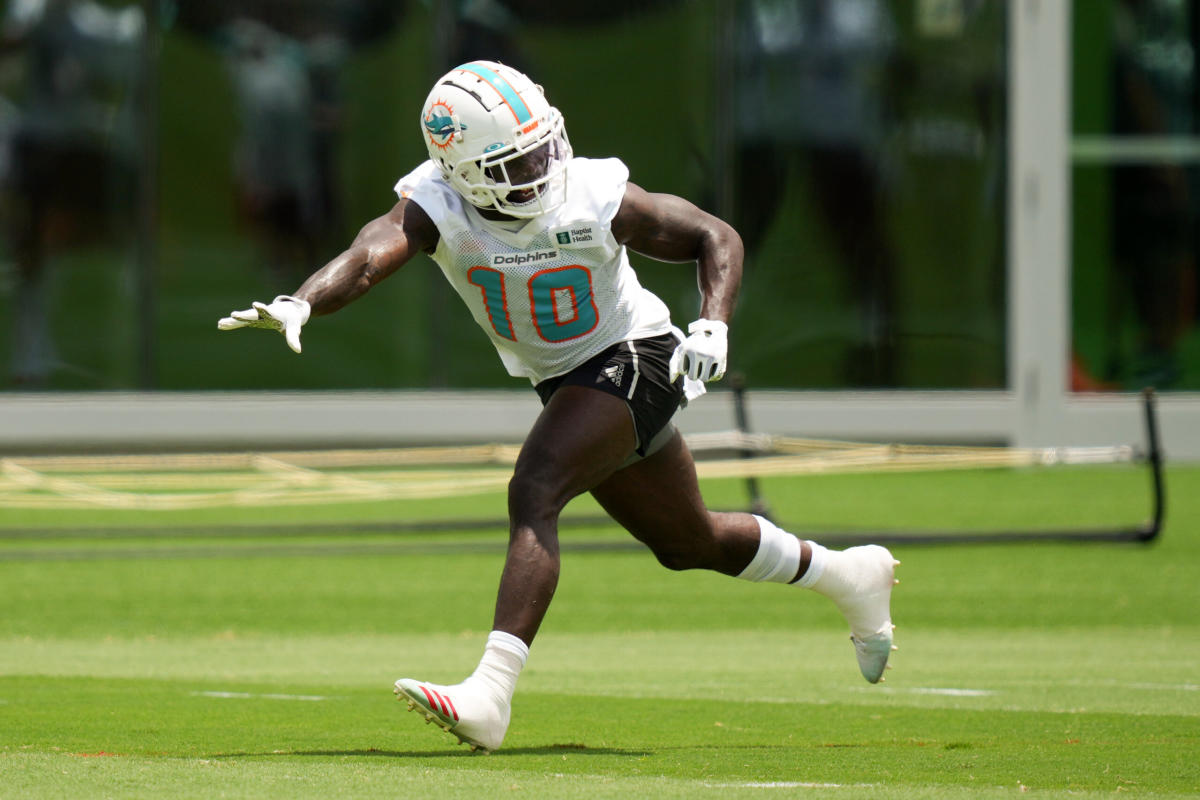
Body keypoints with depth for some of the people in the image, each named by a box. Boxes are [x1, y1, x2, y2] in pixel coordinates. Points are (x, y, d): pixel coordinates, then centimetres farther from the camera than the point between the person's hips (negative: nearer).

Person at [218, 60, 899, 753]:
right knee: (687, 544, 22)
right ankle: (851, 575, 48)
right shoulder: (436, 206, -20)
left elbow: (716, 238, -10)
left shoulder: (596, 198, -24)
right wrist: (301, 303, -60)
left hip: (633, 360, -6)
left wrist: (713, 326, -27)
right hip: (563, 381, 6)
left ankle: (490, 695, -37)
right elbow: (368, 258, -40)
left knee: (534, 493, -28)